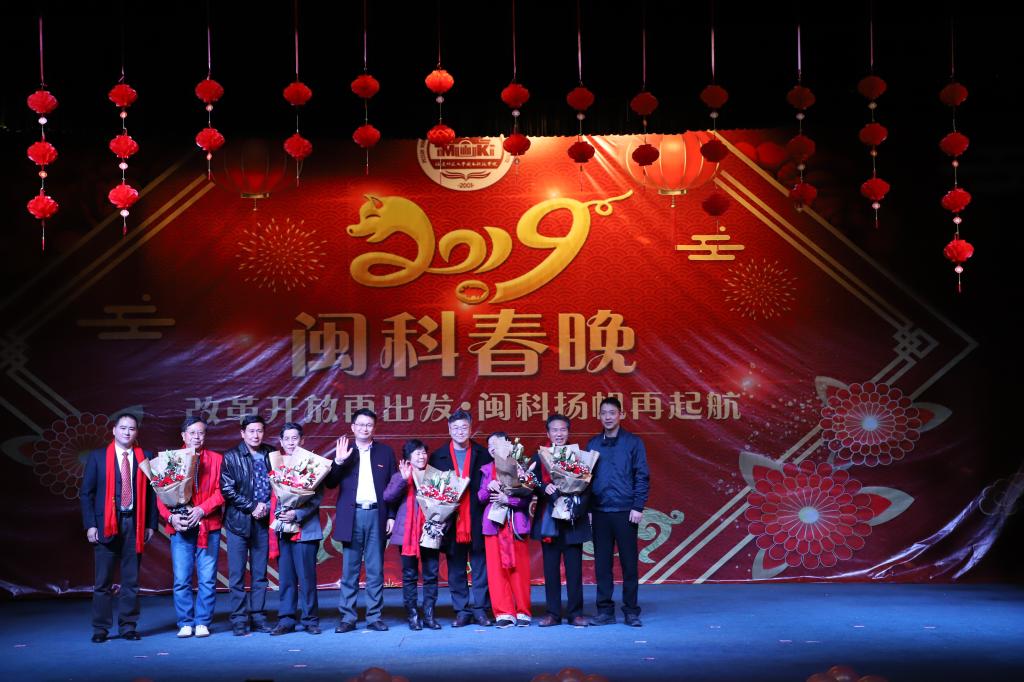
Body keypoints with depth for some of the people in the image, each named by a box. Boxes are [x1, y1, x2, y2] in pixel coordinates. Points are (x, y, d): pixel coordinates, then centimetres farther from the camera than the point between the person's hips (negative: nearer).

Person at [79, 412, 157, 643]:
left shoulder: (145, 457, 7)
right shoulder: (98, 457, 4)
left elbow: (151, 493, 7)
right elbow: (86, 493, 2)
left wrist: (151, 524, 1)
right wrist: (90, 525, -6)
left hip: (134, 524, 1)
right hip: (106, 525, -1)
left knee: (131, 580, 5)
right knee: (103, 581, 2)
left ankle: (128, 627, 13)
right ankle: (100, 629, 9)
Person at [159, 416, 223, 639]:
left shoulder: (216, 459, 9)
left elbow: (221, 491, 0)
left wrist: (202, 509, -13)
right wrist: (171, 516, -11)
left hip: (208, 526, 0)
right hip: (181, 527, 0)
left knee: (207, 579, 0)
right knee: (181, 580, 0)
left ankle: (202, 623, 9)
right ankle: (185, 623, 10)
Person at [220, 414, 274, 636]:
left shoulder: (271, 455, 6)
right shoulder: (231, 457, -1)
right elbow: (227, 490, -6)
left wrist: (266, 506, -6)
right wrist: (252, 507, -10)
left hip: (262, 521, 3)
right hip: (238, 520, -3)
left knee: (260, 574, 7)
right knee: (237, 574, -1)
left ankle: (258, 617, 13)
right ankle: (239, 620, 5)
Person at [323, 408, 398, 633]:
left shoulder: (385, 452, 8)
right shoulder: (343, 451, 8)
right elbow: (330, 483, 2)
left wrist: (391, 515, 0)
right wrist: (338, 461, -12)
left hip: (376, 516, 0)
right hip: (351, 516, 0)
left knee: (375, 570, 4)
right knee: (349, 571, 2)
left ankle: (374, 617, 9)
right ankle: (347, 617, 8)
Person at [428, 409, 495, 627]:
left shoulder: (483, 454, 4)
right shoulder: (437, 456, 6)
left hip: (477, 521, -1)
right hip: (452, 522, 1)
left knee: (480, 566, 2)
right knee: (456, 569, 6)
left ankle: (480, 609, 10)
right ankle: (462, 611, 13)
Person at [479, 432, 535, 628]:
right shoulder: (487, 469, 14)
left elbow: (528, 496, -5)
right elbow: (480, 496, 9)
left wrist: (507, 499, -16)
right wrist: (489, 488, -10)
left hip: (517, 523, -3)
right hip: (494, 524, 3)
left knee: (519, 568, -1)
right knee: (496, 569, -1)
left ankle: (523, 612, 8)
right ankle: (504, 613, 4)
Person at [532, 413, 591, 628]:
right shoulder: (539, 457, 6)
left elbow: (586, 487, 0)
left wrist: (576, 509, -14)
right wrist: (545, 488, -21)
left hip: (572, 521, -1)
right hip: (548, 521, 1)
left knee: (574, 569, 2)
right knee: (550, 569, 4)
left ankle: (575, 612, 10)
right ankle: (553, 613, 11)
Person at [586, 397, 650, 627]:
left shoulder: (632, 442, 2)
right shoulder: (593, 444, 10)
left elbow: (642, 476, -1)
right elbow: (586, 477, 10)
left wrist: (638, 507, -8)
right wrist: (587, 508, 3)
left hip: (625, 512, -2)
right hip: (600, 512, 2)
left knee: (629, 562, 1)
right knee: (602, 563, 4)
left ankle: (631, 611, 9)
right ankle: (605, 610, 10)